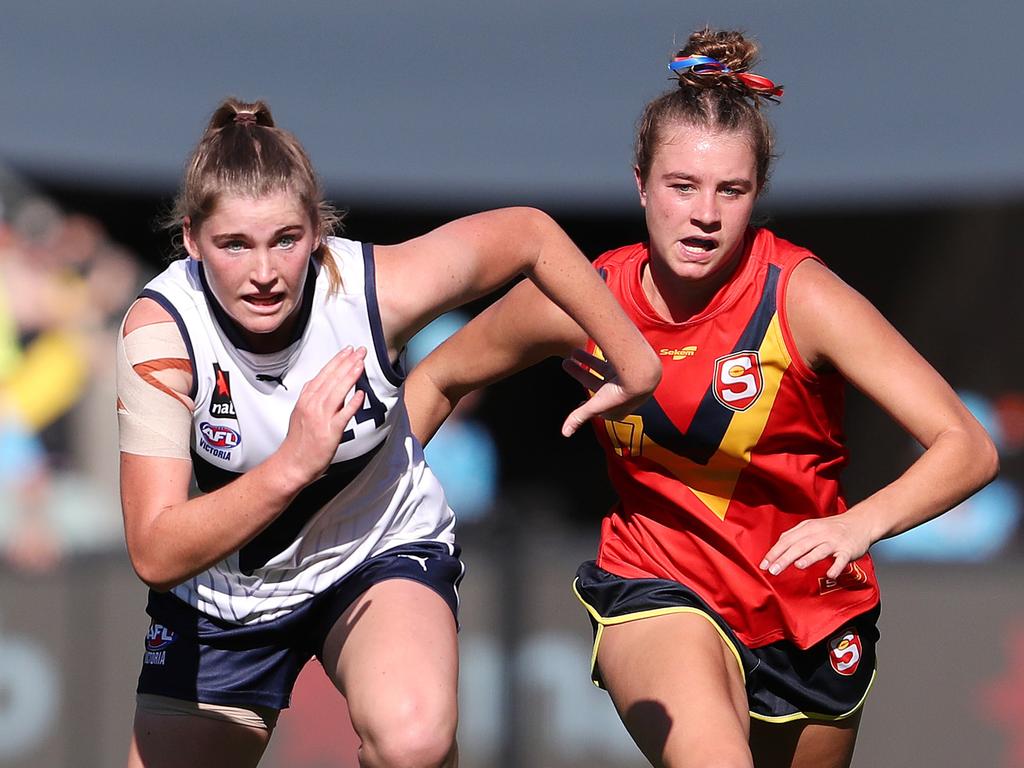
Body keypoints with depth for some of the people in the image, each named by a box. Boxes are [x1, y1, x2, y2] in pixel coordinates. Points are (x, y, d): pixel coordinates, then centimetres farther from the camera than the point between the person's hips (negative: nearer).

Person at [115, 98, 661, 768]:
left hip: (383, 554, -1)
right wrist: (291, 466, -48)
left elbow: (530, 233, -7)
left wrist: (635, 365, -1)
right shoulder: (160, 329, -28)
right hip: (222, 593, 1)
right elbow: (156, 556, -35)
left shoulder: (372, 288, -27)